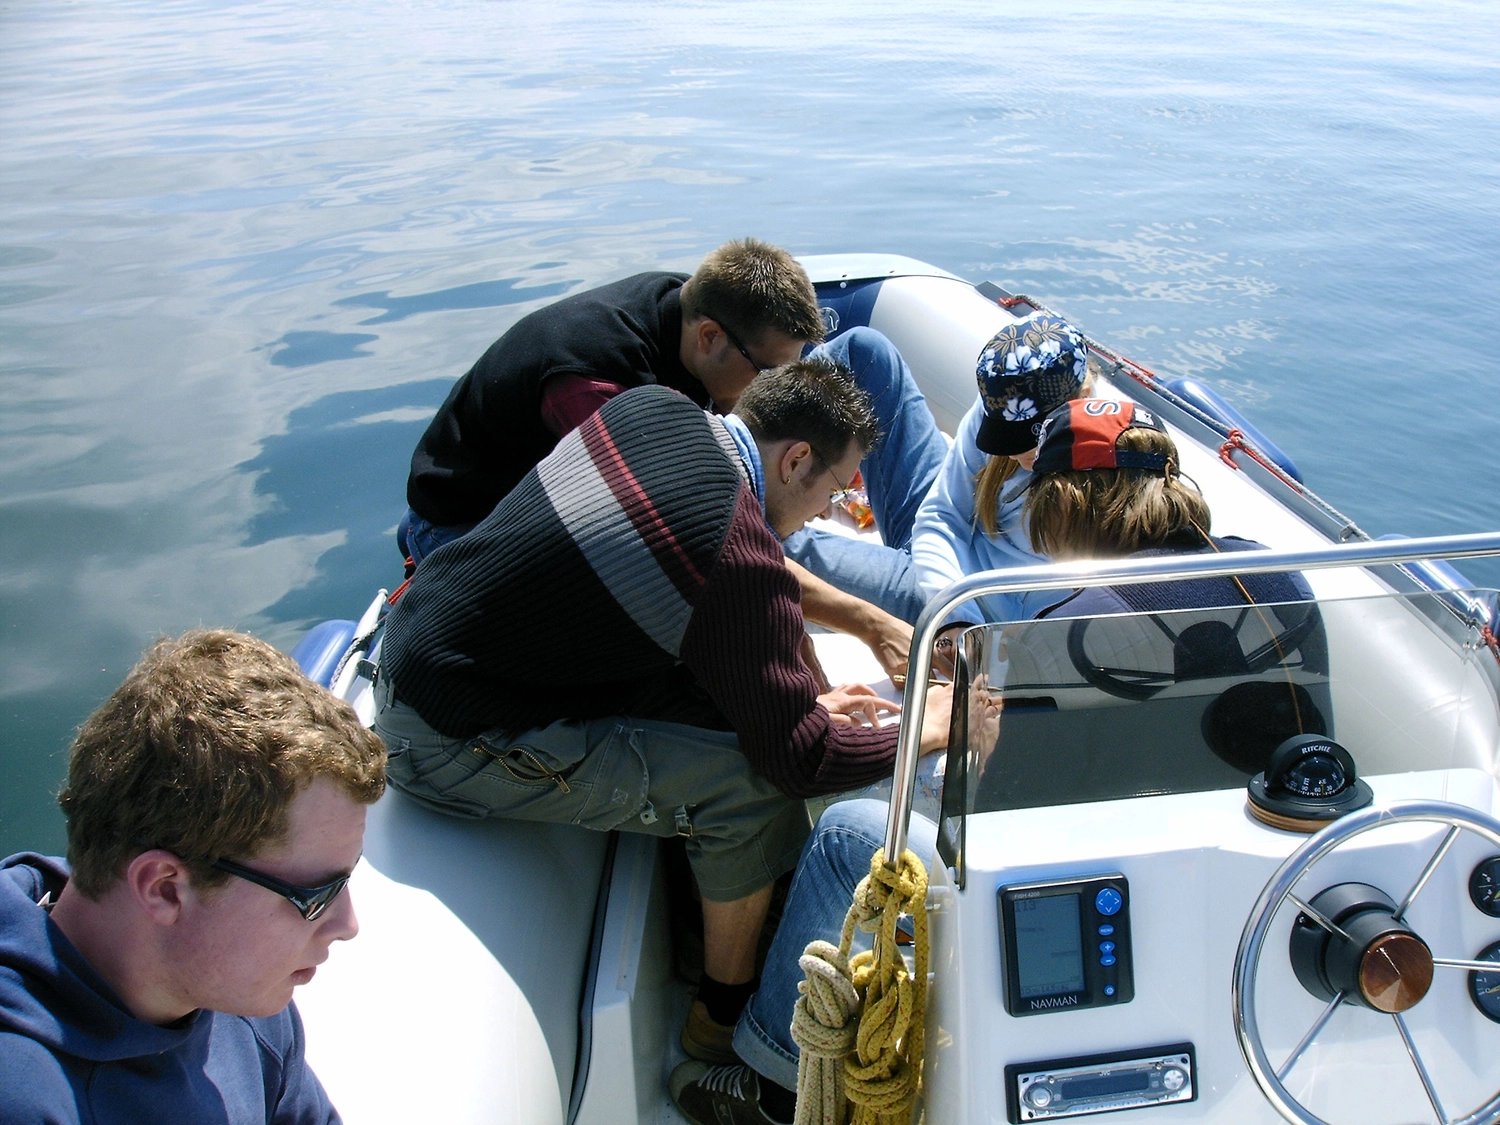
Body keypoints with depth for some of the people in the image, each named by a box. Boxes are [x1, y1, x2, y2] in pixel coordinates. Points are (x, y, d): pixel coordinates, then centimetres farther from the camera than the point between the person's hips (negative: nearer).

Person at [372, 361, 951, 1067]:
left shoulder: (653, 407, 2)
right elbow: (803, 758, -14)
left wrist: (800, 701, 15)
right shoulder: (737, 560, -24)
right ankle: (727, 1014, 13)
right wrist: (925, 730, 3)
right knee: (756, 781, -9)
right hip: (449, 744, -9)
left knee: (730, 681, 10)